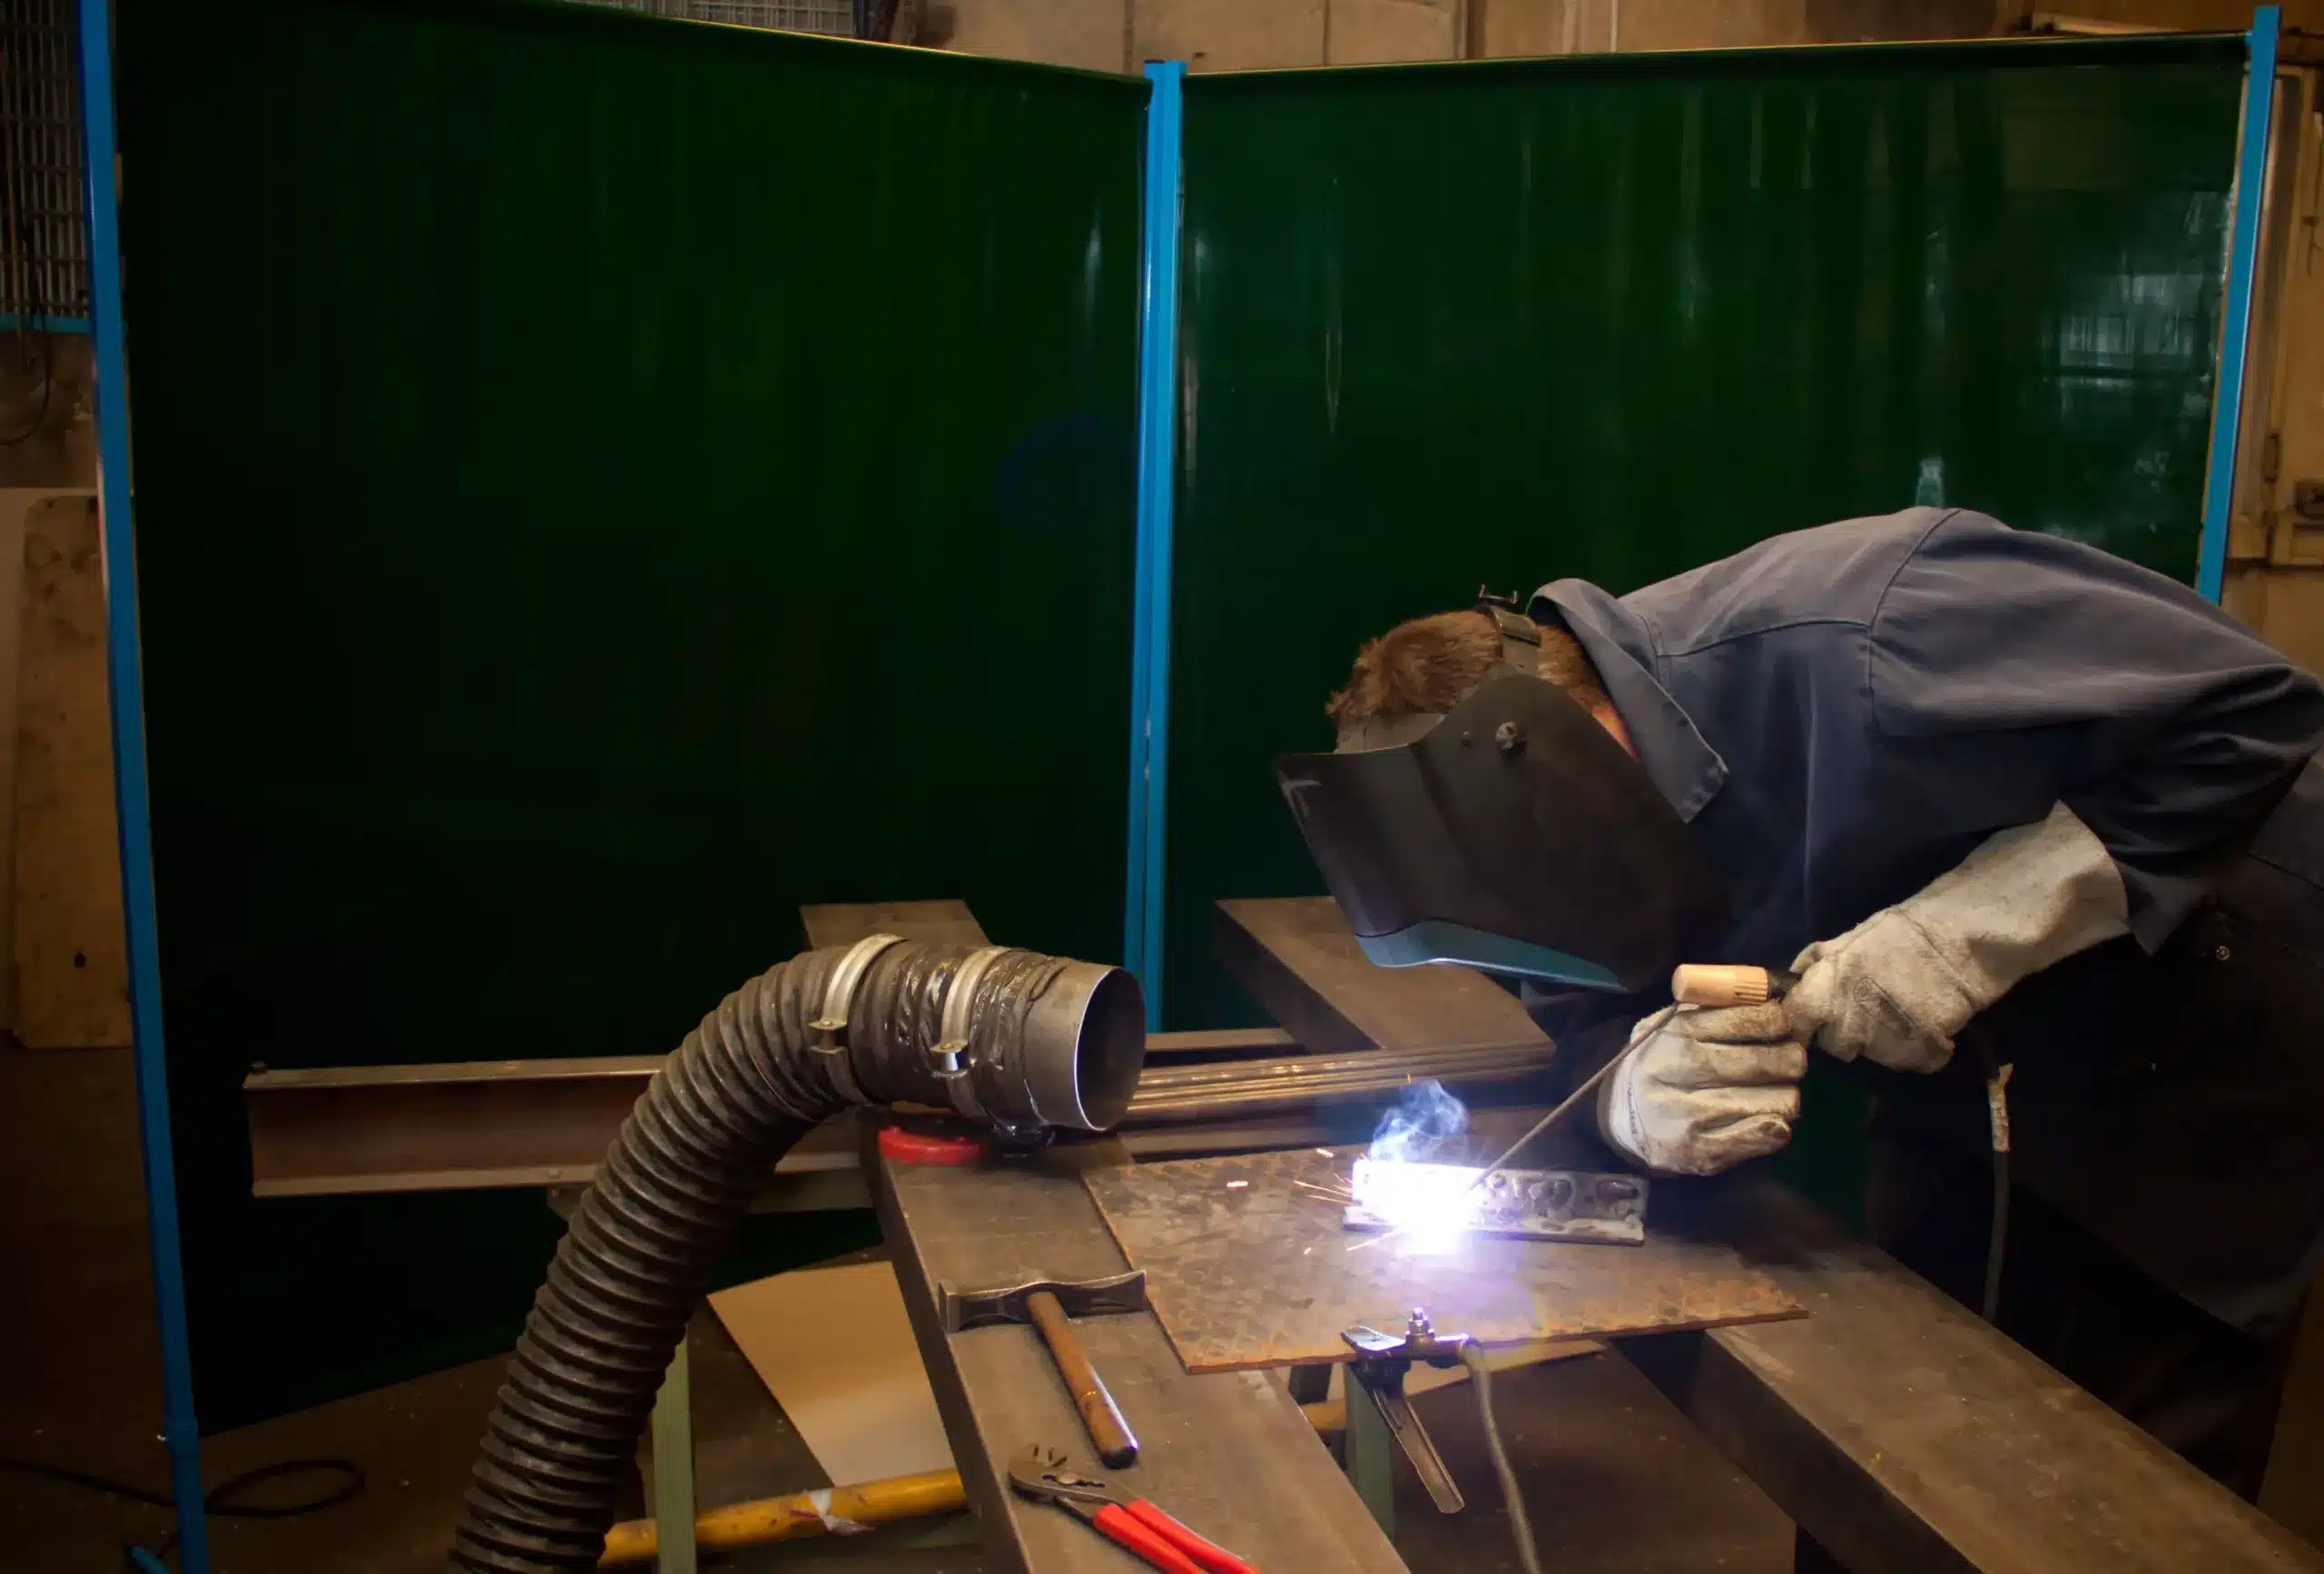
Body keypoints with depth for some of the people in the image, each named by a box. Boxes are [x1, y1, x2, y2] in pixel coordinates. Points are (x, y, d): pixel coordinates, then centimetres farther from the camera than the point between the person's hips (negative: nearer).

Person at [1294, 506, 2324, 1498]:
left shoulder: (1854, 647, -37)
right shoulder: (1580, 803, -13)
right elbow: (1592, 1007, -7)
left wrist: (1971, 922, -39)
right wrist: (1647, 1089, -31)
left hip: (2208, 993, -6)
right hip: (1972, 1044, 6)